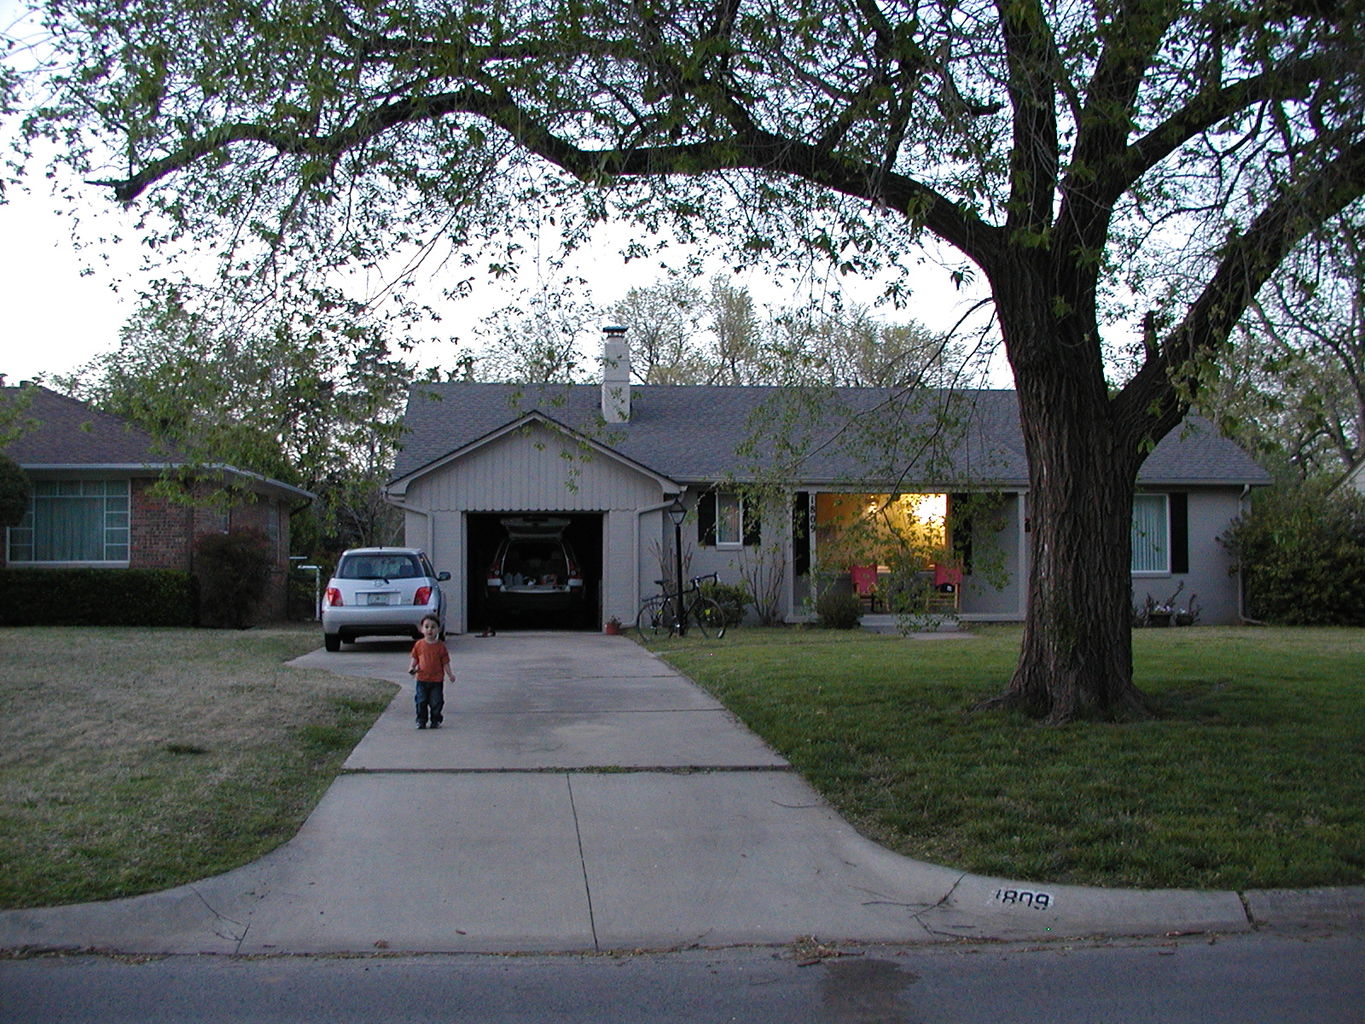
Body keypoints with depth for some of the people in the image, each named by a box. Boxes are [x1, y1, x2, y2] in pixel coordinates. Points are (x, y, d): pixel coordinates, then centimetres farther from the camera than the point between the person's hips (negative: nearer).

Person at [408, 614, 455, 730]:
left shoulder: (441, 646, -3)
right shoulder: (419, 645, 1)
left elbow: (445, 662, 2)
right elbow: (415, 659, 12)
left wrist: (450, 674, -6)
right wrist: (412, 668, -5)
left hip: (437, 681, -1)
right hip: (422, 680, 1)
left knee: (436, 702, 2)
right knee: (421, 702, 3)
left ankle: (435, 720, 17)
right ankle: (421, 721, 16)